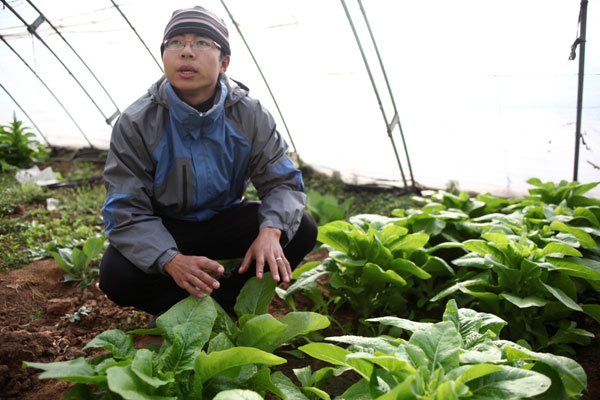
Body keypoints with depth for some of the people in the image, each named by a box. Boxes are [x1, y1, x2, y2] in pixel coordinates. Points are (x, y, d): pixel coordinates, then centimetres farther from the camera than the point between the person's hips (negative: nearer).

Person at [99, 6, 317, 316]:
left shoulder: (250, 115, -12)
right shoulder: (135, 124, -18)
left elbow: (282, 181, -12)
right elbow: (125, 211, -20)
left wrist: (271, 231, -36)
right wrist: (171, 260, -40)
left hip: (223, 221, 2)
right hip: (163, 230, -2)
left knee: (302, 229, -19)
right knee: (116, 273, -31)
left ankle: (221, 302, -10)